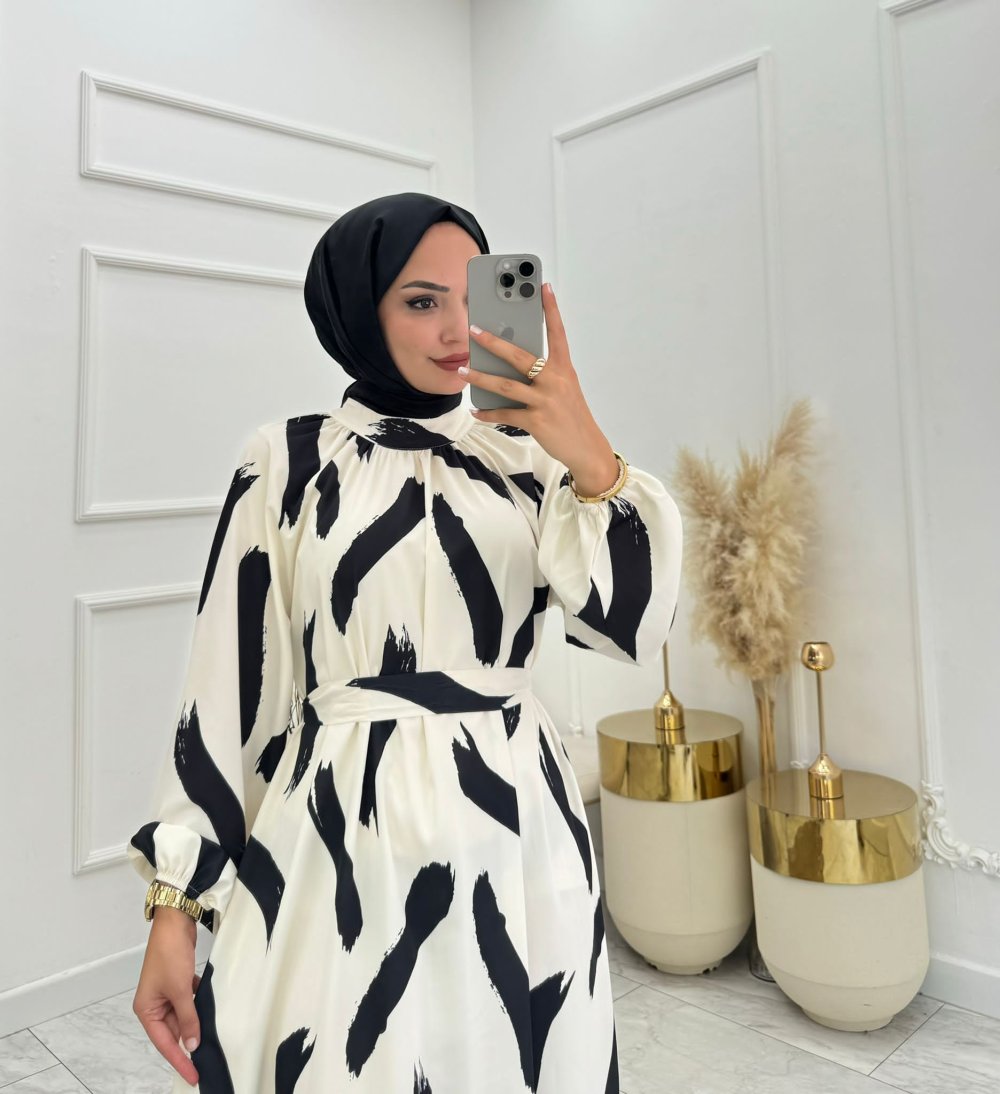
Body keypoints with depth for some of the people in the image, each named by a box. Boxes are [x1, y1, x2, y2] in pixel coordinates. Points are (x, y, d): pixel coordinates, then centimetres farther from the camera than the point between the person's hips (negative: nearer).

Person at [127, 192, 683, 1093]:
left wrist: (591, 456, -15)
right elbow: (229, 682, -2)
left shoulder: (527, 455, 4)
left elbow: (633, 627, -4)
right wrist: (175, 904, -2)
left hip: (516, 838, 3)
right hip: (339, 844, -2)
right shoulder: (289, 461, -2)